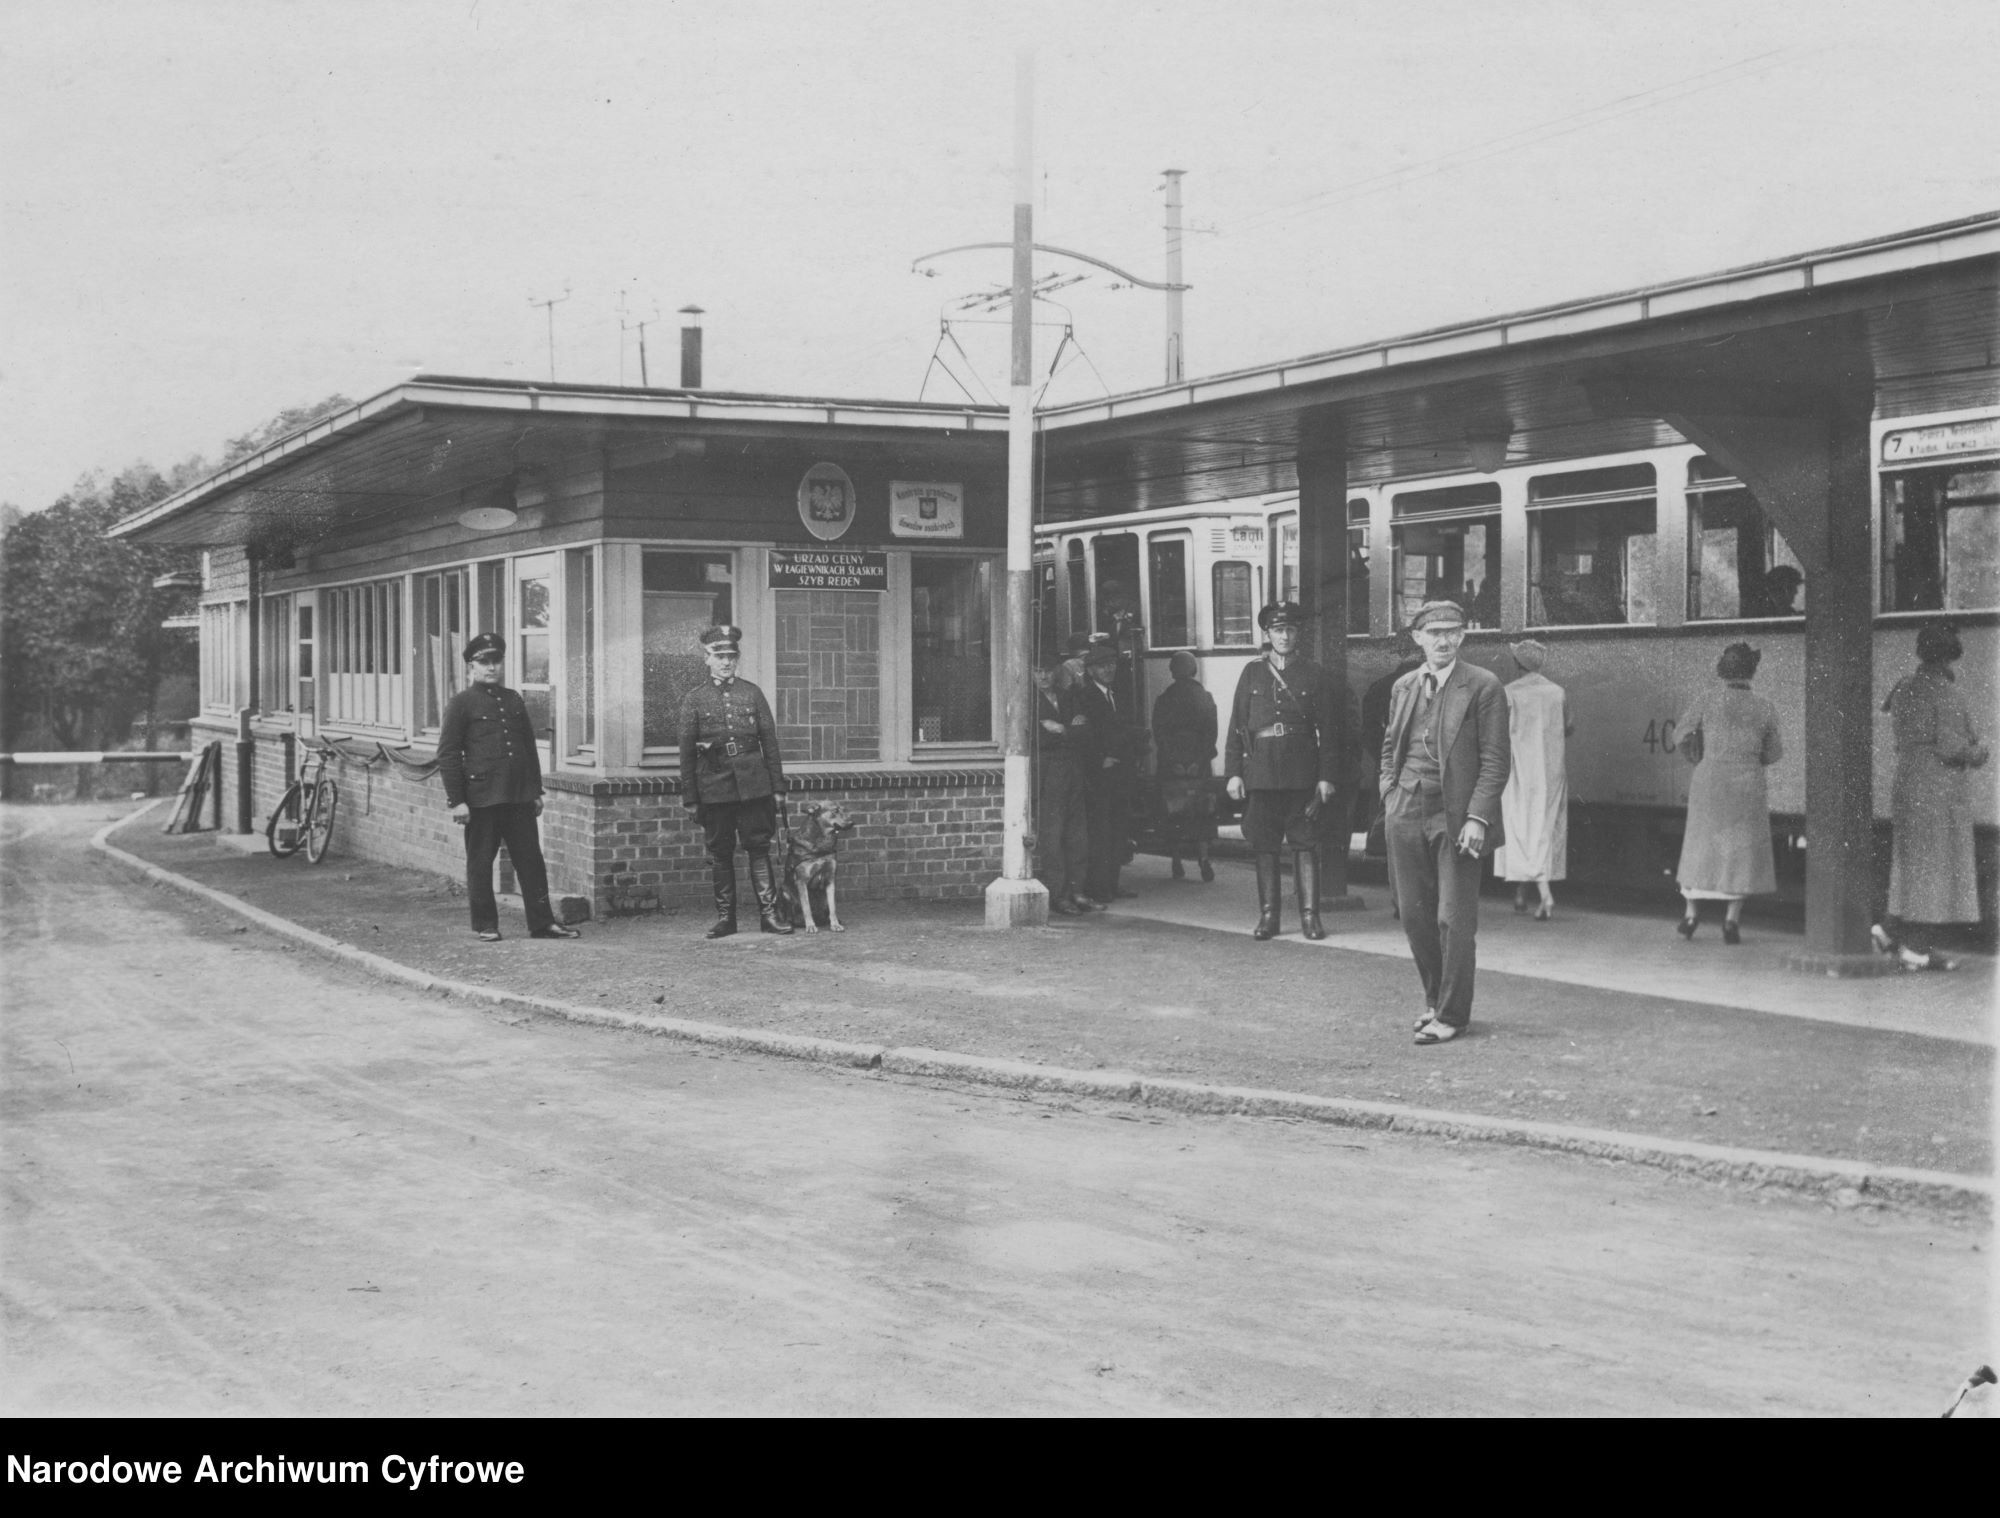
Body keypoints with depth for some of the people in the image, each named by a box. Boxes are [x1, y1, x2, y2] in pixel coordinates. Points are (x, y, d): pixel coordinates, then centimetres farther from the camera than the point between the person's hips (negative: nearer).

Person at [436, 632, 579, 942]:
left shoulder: (514, 700, 14)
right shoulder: (460, 704, -2)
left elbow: (530, 746, 19)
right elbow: (447, 754, -4)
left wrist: (536, 791, 14)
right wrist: (456, 800, -10)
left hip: (519, 796, 5)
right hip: (481, 797, -5)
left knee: (530, 858, 5)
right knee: (480, 863, 3)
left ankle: (542, 922, 10)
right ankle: (485, 925, 12)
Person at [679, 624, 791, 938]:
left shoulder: (752, 693, 8)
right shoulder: (694, 699, 4)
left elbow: (770, 742, 8)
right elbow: (686, 751, 4)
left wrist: (777, 787, 4)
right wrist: (690, 797, 0)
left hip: (753, 784, 0)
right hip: (714, 788, 0)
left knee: (759, 848, -1)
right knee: (720, 853, 5)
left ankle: (769, 913, 2)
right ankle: (725, 916, 12)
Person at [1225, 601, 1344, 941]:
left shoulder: (1314, 675, 5)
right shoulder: (1252, 673, 10)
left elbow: (1327, 730, 3)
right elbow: (1237, 726, 9)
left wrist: (1327, 777, -3)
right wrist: (1234, 772, 2)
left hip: (1302, 776, -2)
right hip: (1260, 772, 2)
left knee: (1305, 845, -2)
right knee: (1264, 848, 4)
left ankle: (1310, 915, 2)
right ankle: (1268, 916, 10)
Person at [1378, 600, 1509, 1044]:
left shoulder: (1484, 686, -5)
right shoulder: (1403, 687, 12)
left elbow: (1494, 760, -8)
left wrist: (1478, 817, -15)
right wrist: (1391, 795, 8)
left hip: (1456, 815, -5)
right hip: (1407, 813, 5)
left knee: (1454, 920, -3)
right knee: (1414, 914, 9)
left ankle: (1452, 1015, 7)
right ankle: (1435, 999, 27)